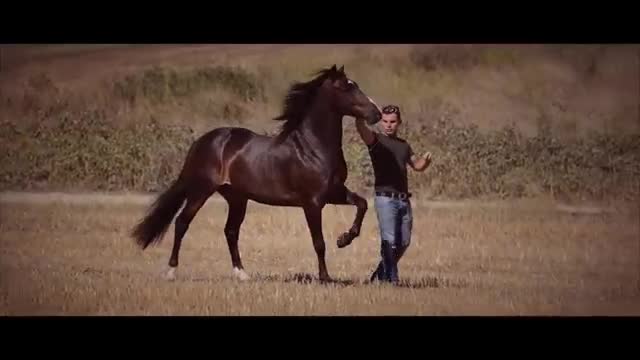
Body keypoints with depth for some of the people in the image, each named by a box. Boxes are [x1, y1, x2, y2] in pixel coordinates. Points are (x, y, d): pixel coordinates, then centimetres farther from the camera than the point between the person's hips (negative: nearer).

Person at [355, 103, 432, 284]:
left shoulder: (403, 145, 18)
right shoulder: (376, 140, 0)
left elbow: (417, 165, 28)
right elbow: (360, 126, -19)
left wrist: (426, 159, 5)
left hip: (404, 200, 6)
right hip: (385, 199, -6)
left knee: (403, 242, 10)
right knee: (389, 241, -13)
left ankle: (381, 274, 25)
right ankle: (391, 279, -13)